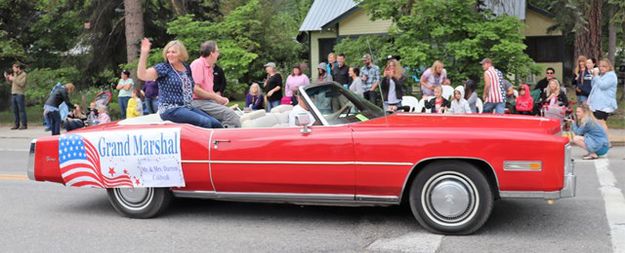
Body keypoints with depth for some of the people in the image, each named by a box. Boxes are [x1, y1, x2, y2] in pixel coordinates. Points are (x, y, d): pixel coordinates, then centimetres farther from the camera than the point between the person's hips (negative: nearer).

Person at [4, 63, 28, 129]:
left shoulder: (24, 75, -5)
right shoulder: (14, 74, 16)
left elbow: (21, 83, -18)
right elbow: (10, 83, 22)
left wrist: (13, 79, -13)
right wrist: (7, 78, 8)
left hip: (20, 94, -7)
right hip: (13, 94, 7)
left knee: (21, 110, -6)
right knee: (15, 110, 7)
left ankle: (24, 125, -4)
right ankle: (16, 125, 11)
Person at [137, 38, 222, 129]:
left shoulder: (187, 69, 14)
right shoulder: (163, 68, -3)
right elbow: (142, 75, -16)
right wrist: (144, 53, -23)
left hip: (188, 107, 6)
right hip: (170, 109, -6)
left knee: (216, 124, -11)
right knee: (205, 122, -26)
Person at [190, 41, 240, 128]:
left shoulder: (209, 67, 21)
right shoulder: (198, 64, -9)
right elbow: (196, 89, -17)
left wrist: (220, 98, 8)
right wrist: (215, 97, -13)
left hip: (208, 101, 10)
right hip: (199, 102, -10)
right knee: (229, 114, -22)